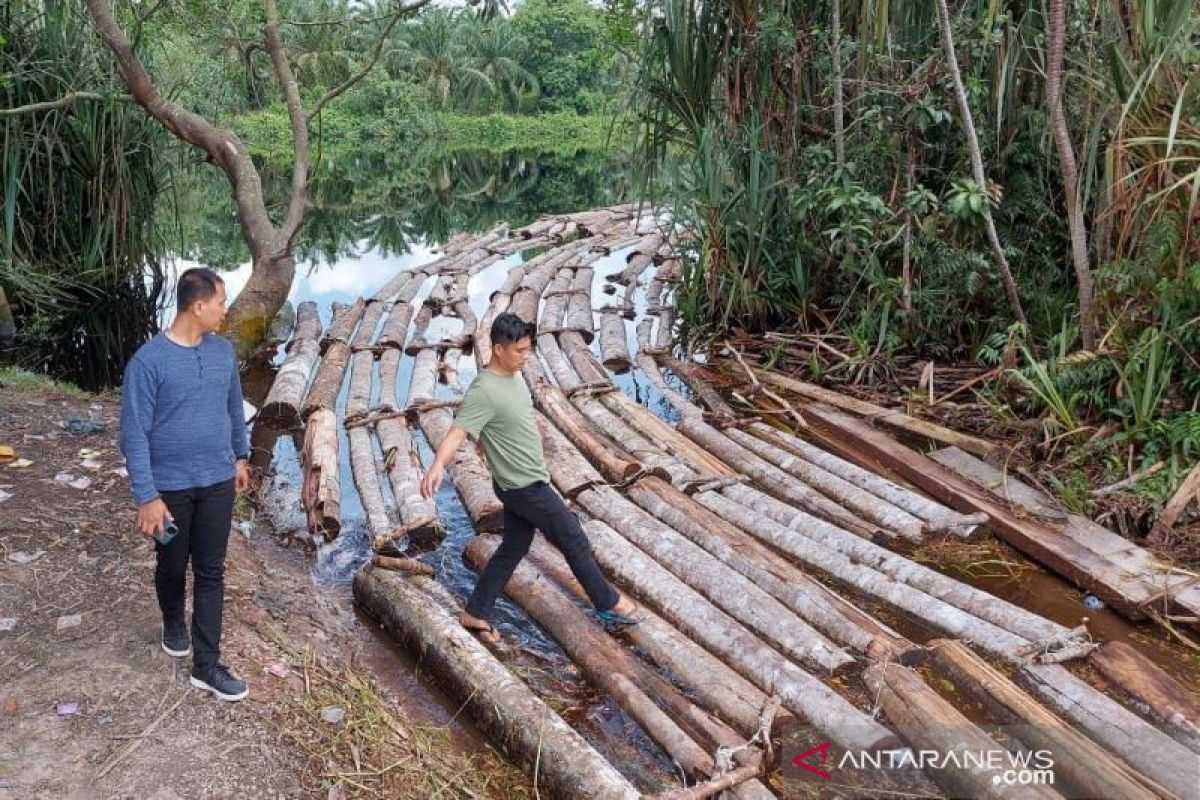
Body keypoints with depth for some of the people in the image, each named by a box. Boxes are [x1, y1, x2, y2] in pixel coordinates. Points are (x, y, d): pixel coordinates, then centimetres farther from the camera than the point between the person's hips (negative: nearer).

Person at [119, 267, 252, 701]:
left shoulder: (224, 351, -1)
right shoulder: (148, 361, -18)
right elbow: (134, 434, -16)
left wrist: (241, 457, 20)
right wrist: (146, 496, -18)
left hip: (218, 482, 4)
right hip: (171, 486, -4)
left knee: (211, 572, 6)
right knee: (172, 566, 16)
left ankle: (206, 664, 14)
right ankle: (174, 625, 46)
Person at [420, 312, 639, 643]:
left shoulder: (514, 375, 4)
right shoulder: (484, 392, -25)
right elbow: (457, 432, -35)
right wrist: (438, 465, -53)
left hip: (525, 481, 9)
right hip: (524, 487, -9)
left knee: (513, 548, 18)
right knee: (575, 541, 5)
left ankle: (475, 613, 27)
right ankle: (609, 603, 22)